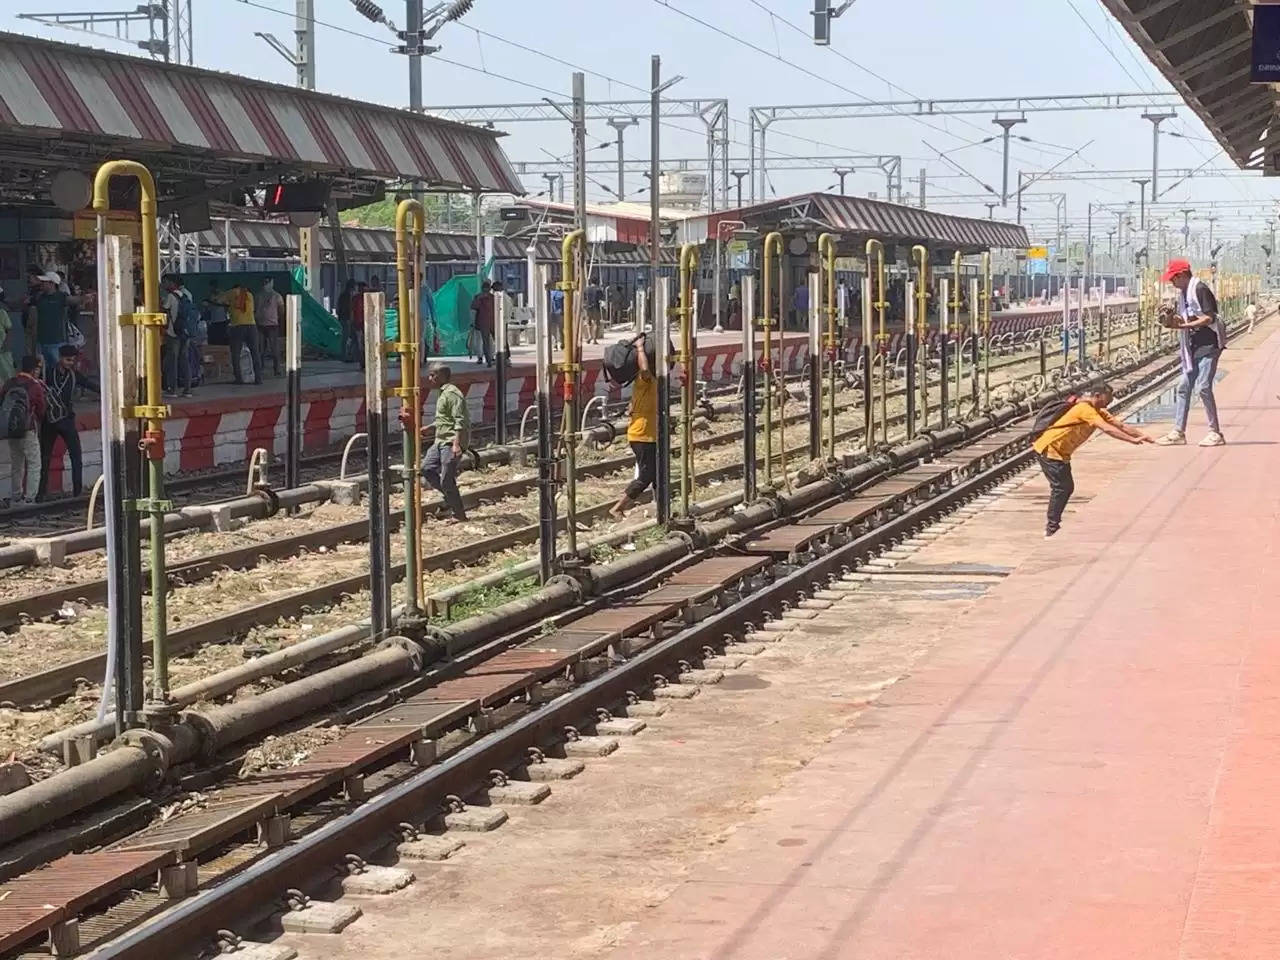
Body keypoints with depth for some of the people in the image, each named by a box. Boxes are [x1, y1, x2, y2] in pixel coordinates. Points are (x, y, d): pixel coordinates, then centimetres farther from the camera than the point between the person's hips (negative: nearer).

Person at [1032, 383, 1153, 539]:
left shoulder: (1099, 412, 9)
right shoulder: (1085, 409, -22)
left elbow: (1120, 425, 8)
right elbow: (1107, 429, -32)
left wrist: (1142, 436, -2)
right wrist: (1133, 440, -32)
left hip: (1061, 452, 10)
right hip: (1049, 449, -10)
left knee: (1067, 487, 12)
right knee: (1061, 488, -10)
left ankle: (1051, 523, 20)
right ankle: (1052, 531, -6)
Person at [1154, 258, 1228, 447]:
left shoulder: (1200, 289, -12)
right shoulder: (1183, 293, 16)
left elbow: (1209, 318, -19)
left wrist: (1182, 325, -23)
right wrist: (1171, 319, -1)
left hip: (1208, 346, -9)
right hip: (1192, 348, 9)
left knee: (1203, 387, -13)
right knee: (1183, 388, 7)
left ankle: (1215, 433, -7)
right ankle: (1178, 432, 11)